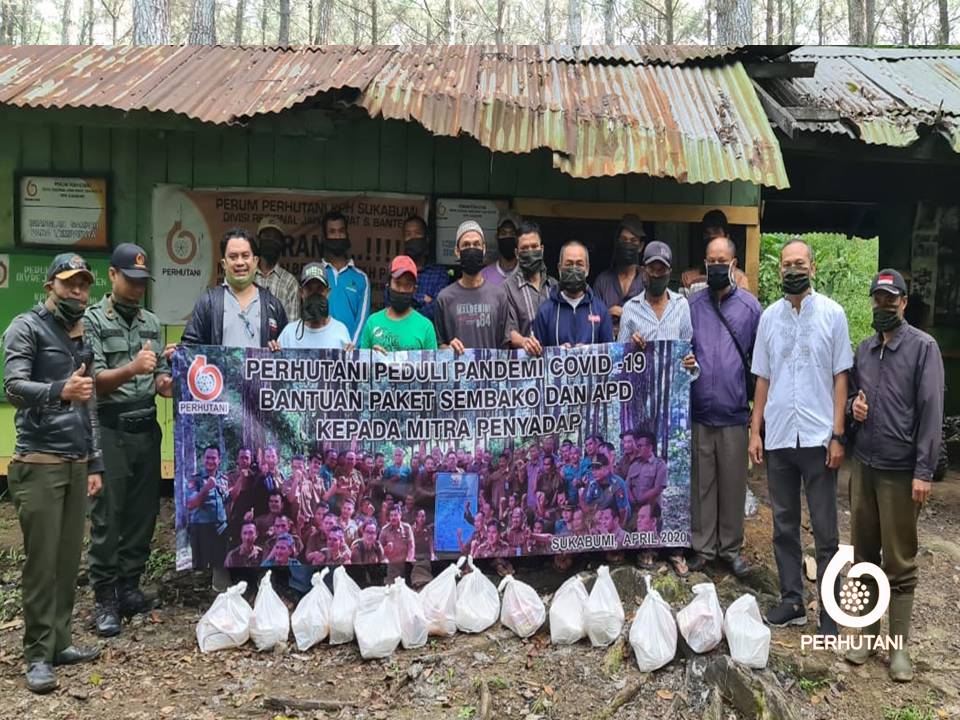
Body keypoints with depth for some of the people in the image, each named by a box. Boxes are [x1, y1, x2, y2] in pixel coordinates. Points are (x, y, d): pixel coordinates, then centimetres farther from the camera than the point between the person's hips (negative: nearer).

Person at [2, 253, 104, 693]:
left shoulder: (83, 336, 17)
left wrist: (95, 464, 18)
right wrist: (59, 391, -36)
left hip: (76, 463, 6)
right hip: (39, 463, -6)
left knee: (69, 557, 7)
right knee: (41, 560, -3)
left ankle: (60, 642, 17)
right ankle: (38, 655, 6)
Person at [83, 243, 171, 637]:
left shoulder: (152, 322, 12)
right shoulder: (92, 320, -4)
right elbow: (96, 380, -11)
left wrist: (165, 382, -8)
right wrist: (132, 369, -28)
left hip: (147, 428, 5)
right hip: (110, 430, -5)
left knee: (143, 513, 9)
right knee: (107, 518, -1)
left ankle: (129, 588, 21)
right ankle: (105, 600, 8)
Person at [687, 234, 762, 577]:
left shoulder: (749, 306, 2)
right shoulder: (693, 306, 6)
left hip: (735, 413, -1)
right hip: (698, 411, 1)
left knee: (733, 483, 8)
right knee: (701, 483, 9)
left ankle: (730, 547, 22)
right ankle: (702, 546, 20)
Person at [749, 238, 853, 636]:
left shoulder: (832, 313, -1)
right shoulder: (769, 316, 7)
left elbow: (840, 377, -1)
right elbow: (763, 378, 10)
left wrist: (837, 435, -7)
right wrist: (755, 431, 5)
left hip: (818, 437, -3)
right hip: (778, 437, 3)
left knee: (825, 530, 4)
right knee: (784, 526, 11)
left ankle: (829, 610, 13)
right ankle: (792, 600, 22)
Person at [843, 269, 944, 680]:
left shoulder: (923, 347, -6)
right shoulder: (864, 349, 11)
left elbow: (931, 410, -12)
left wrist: (924, 470, -16)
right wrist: (852, 406, -4)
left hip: (901, 470, -5)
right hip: (863, 465, 6)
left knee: (899, 561, 3)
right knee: (864, 554, 12)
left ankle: (899, 646, 14)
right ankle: (868, 633, 24)